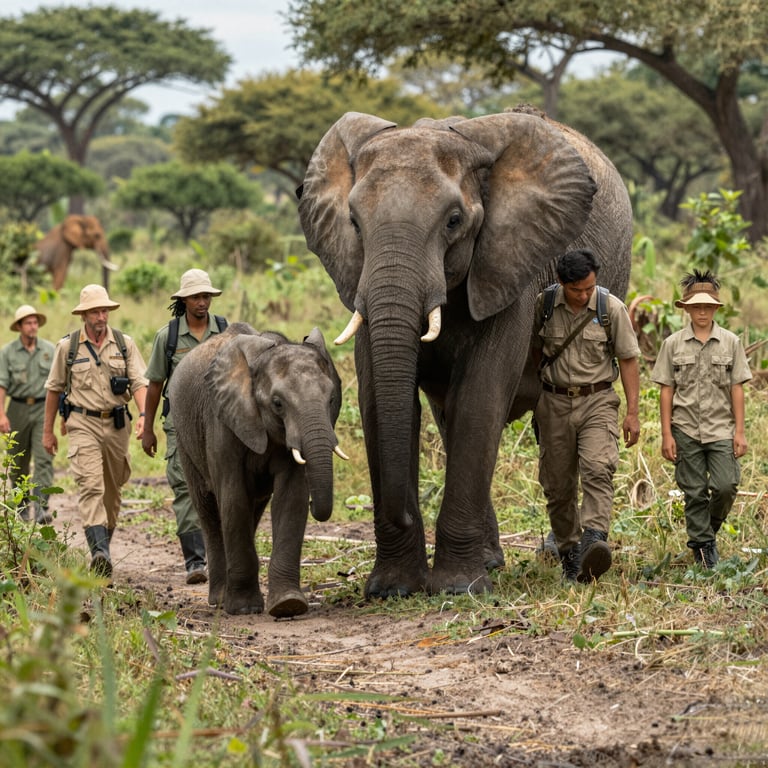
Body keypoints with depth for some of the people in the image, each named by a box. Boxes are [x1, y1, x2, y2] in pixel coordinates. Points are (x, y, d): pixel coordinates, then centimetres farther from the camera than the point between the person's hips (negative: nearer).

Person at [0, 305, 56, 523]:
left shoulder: (50, 350, 4)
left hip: (43, 408, 0)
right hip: (18, 408, 0)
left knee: (44, 459, -13)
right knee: (18, 463, 9)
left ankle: (41, 507, -20)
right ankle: (21, 508, 23)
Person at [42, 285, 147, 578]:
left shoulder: (124, 343, 4)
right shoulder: (67, 346, 1)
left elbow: (139, 382, -1)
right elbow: (54, 388, 10)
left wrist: (143, 414, -20)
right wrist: (48, 431, 12)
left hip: (117, 424, 3)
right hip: (83, 424, -3)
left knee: (113, 489, 10)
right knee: (91, 486, -18)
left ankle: (104, 542, 27)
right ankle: (100, 551, -29)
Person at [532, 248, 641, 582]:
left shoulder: (612, 308, -6)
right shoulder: (543, 305, -2)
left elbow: (628, 360, 0)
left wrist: (633, 412, -4)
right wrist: (535, 401, 16)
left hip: (597, 401, -2)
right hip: (555, 402, 2)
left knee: (597, 470, -23)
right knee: (557, 483, 3)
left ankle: (594, 540, -37)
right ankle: (568, 549, 17)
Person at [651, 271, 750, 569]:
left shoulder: (730, 342, 4)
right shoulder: (673, 344, 3)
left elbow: (737, 389, 4)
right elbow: (666, 391, 3)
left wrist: (740, 431, -1)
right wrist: (666, 434, -2)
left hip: (721, 429, 0)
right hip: (686, 430, 0)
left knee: (726, 486, -11)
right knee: (694, 493, 3)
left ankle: (711, 528, 17)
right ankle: (703, 544, 16)